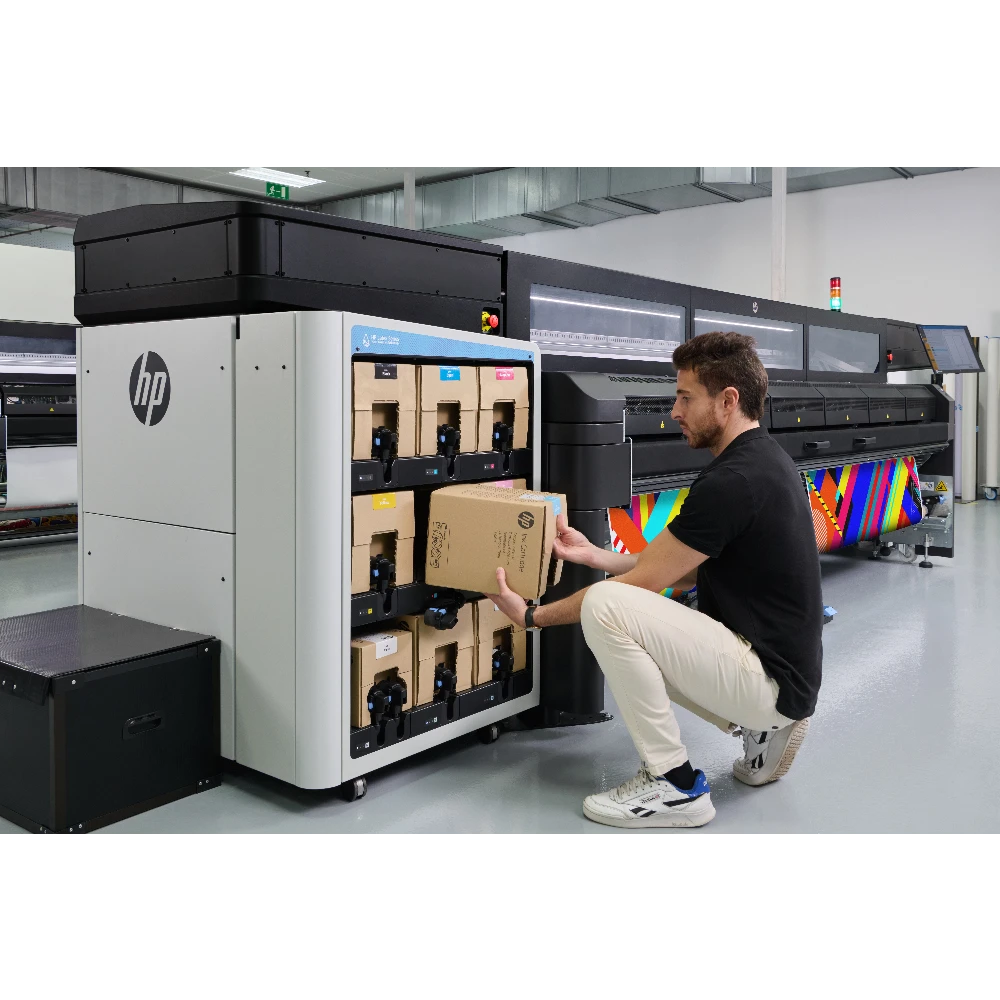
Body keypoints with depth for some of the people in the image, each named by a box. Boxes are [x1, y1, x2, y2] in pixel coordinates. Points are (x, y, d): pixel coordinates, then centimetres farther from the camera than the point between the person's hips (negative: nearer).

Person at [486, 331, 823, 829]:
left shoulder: (732, 481, -23)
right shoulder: (761, 460, 8)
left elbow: (643, 583, -17)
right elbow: (686, 572, 12)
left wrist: (532, 616, -7)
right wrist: (595, 554, 8)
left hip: (771, 678, -10)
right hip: (769, 660, 10)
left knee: (606, 607, -23)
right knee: (631, 625, 21)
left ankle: (675, 786, -8)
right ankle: (760, 729, 16)